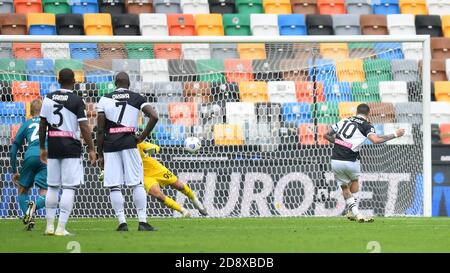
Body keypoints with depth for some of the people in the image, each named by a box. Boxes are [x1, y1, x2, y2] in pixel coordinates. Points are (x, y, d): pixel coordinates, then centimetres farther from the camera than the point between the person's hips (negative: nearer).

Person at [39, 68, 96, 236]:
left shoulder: (48, 99, 6)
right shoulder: (77, 101, -7)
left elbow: (42, 125, 9)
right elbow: (84, 127, -11)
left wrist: (42, 148, 19)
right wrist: (91, 149, -6)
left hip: (53, 147, 5)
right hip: (71, 147, -5)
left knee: (52, 187, 13)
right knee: (69, 188, -3)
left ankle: (50, 225, 15)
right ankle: (61, 228, -9)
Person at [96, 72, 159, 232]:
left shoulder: (105, 100, 7)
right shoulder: (137, 98, 7)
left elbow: (100, 130, 4)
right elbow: (154, 117, -6)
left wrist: (100, 155, 9)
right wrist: (142, 137, 4)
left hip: (110, 145, 0)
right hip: (129, 143, 0)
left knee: (114, 186, 2)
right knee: (137, 183, 4)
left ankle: (122, 222, -1)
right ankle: (142, 221, -2)